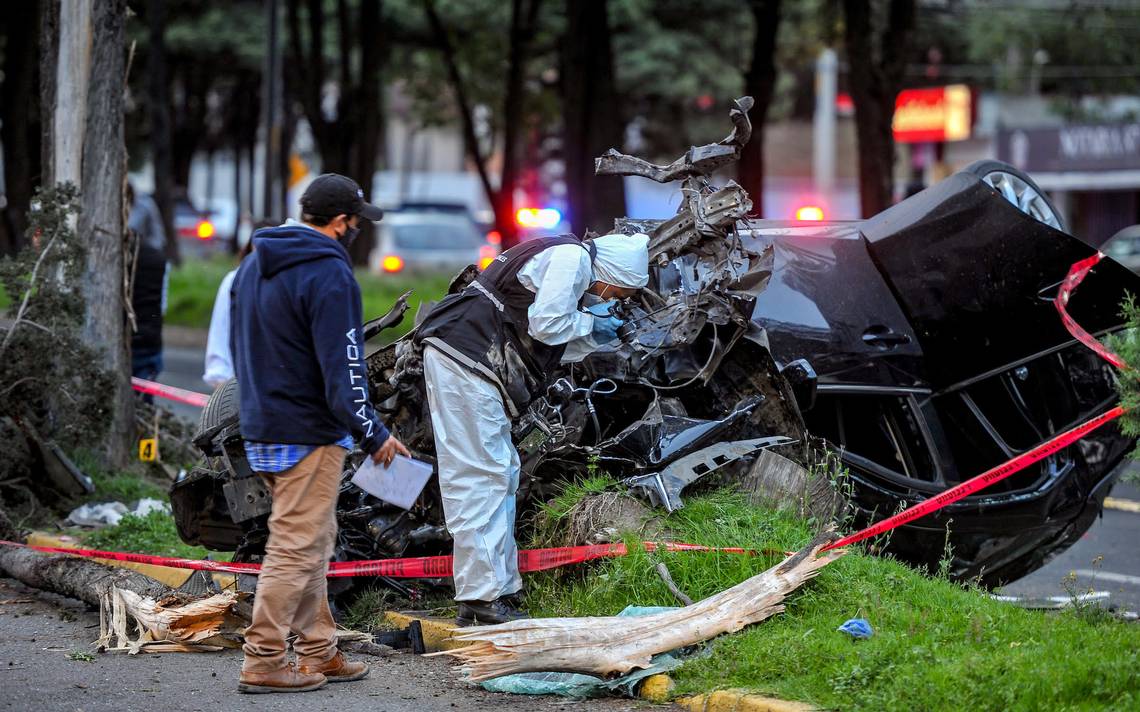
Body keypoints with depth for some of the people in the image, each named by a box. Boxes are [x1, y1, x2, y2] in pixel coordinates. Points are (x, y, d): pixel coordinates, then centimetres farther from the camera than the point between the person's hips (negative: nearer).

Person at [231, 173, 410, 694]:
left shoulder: (254, 265, 13)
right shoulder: (328, 274, -16)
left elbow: (239, 349, 20)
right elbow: (342, 368, -19)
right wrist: (372, 434, -11)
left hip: (260, 430, 9)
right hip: (308, 435, -9)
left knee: (312, 543, 17)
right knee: (295, 548, -5)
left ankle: (319, 653, 21)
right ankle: (263, 662, -4)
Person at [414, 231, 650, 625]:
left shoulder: (569, 260, 24)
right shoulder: (572, 257, -9)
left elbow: (556, 344, 23)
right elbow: (546, 324, -16)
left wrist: (593, 333, 11)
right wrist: (589, 322, 0)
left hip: (463, 358, 11)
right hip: (462, 356, -11)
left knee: (502, 473, 13)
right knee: (481, 473, -11)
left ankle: (499, 589, 16)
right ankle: (482, 596, -13)